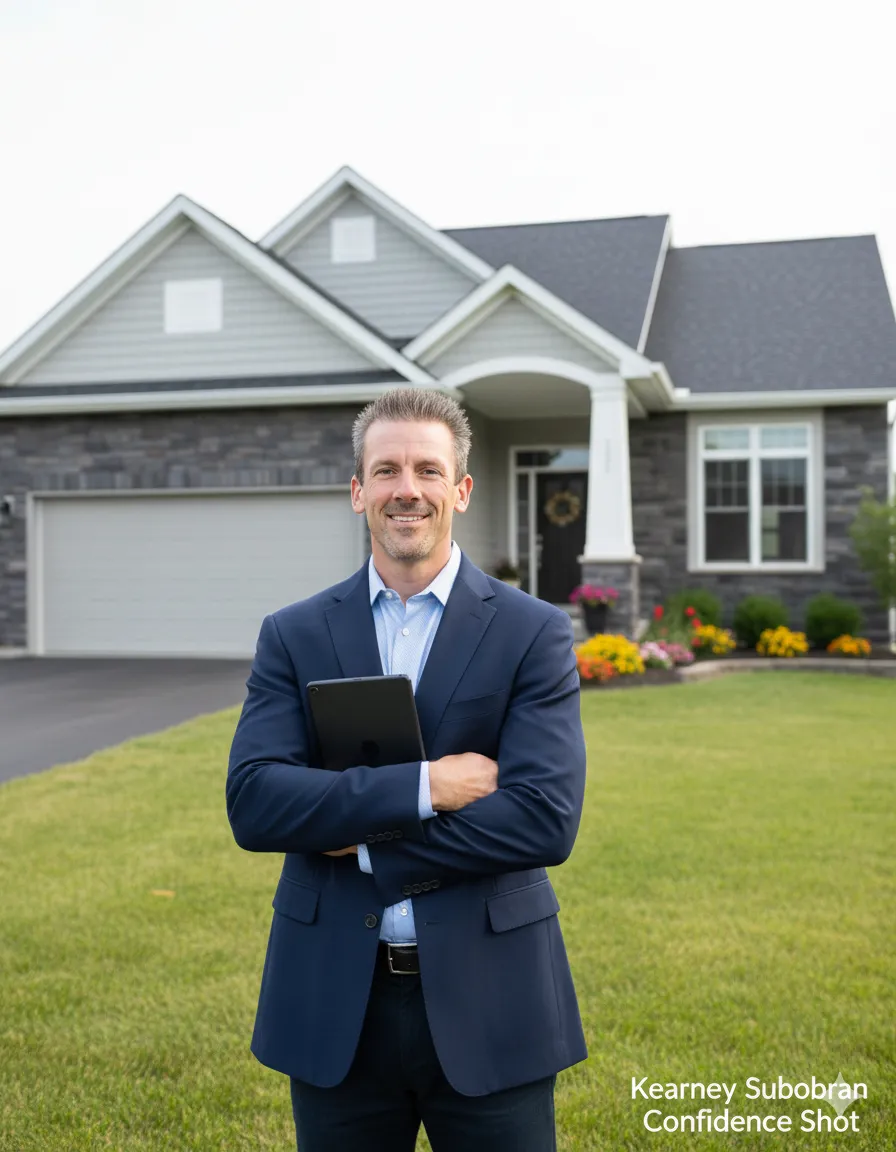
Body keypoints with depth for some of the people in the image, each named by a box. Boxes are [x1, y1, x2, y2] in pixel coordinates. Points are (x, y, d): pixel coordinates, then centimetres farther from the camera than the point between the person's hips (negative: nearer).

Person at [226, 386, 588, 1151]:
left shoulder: (534, 633, -5)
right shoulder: (293, 636, 1)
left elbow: (547, 820, -15)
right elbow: (252, 803, -11)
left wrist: (365, 843, -13)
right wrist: (421, 786, -18)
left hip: (488, 1003, -1)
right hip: (335, 1006, 2)